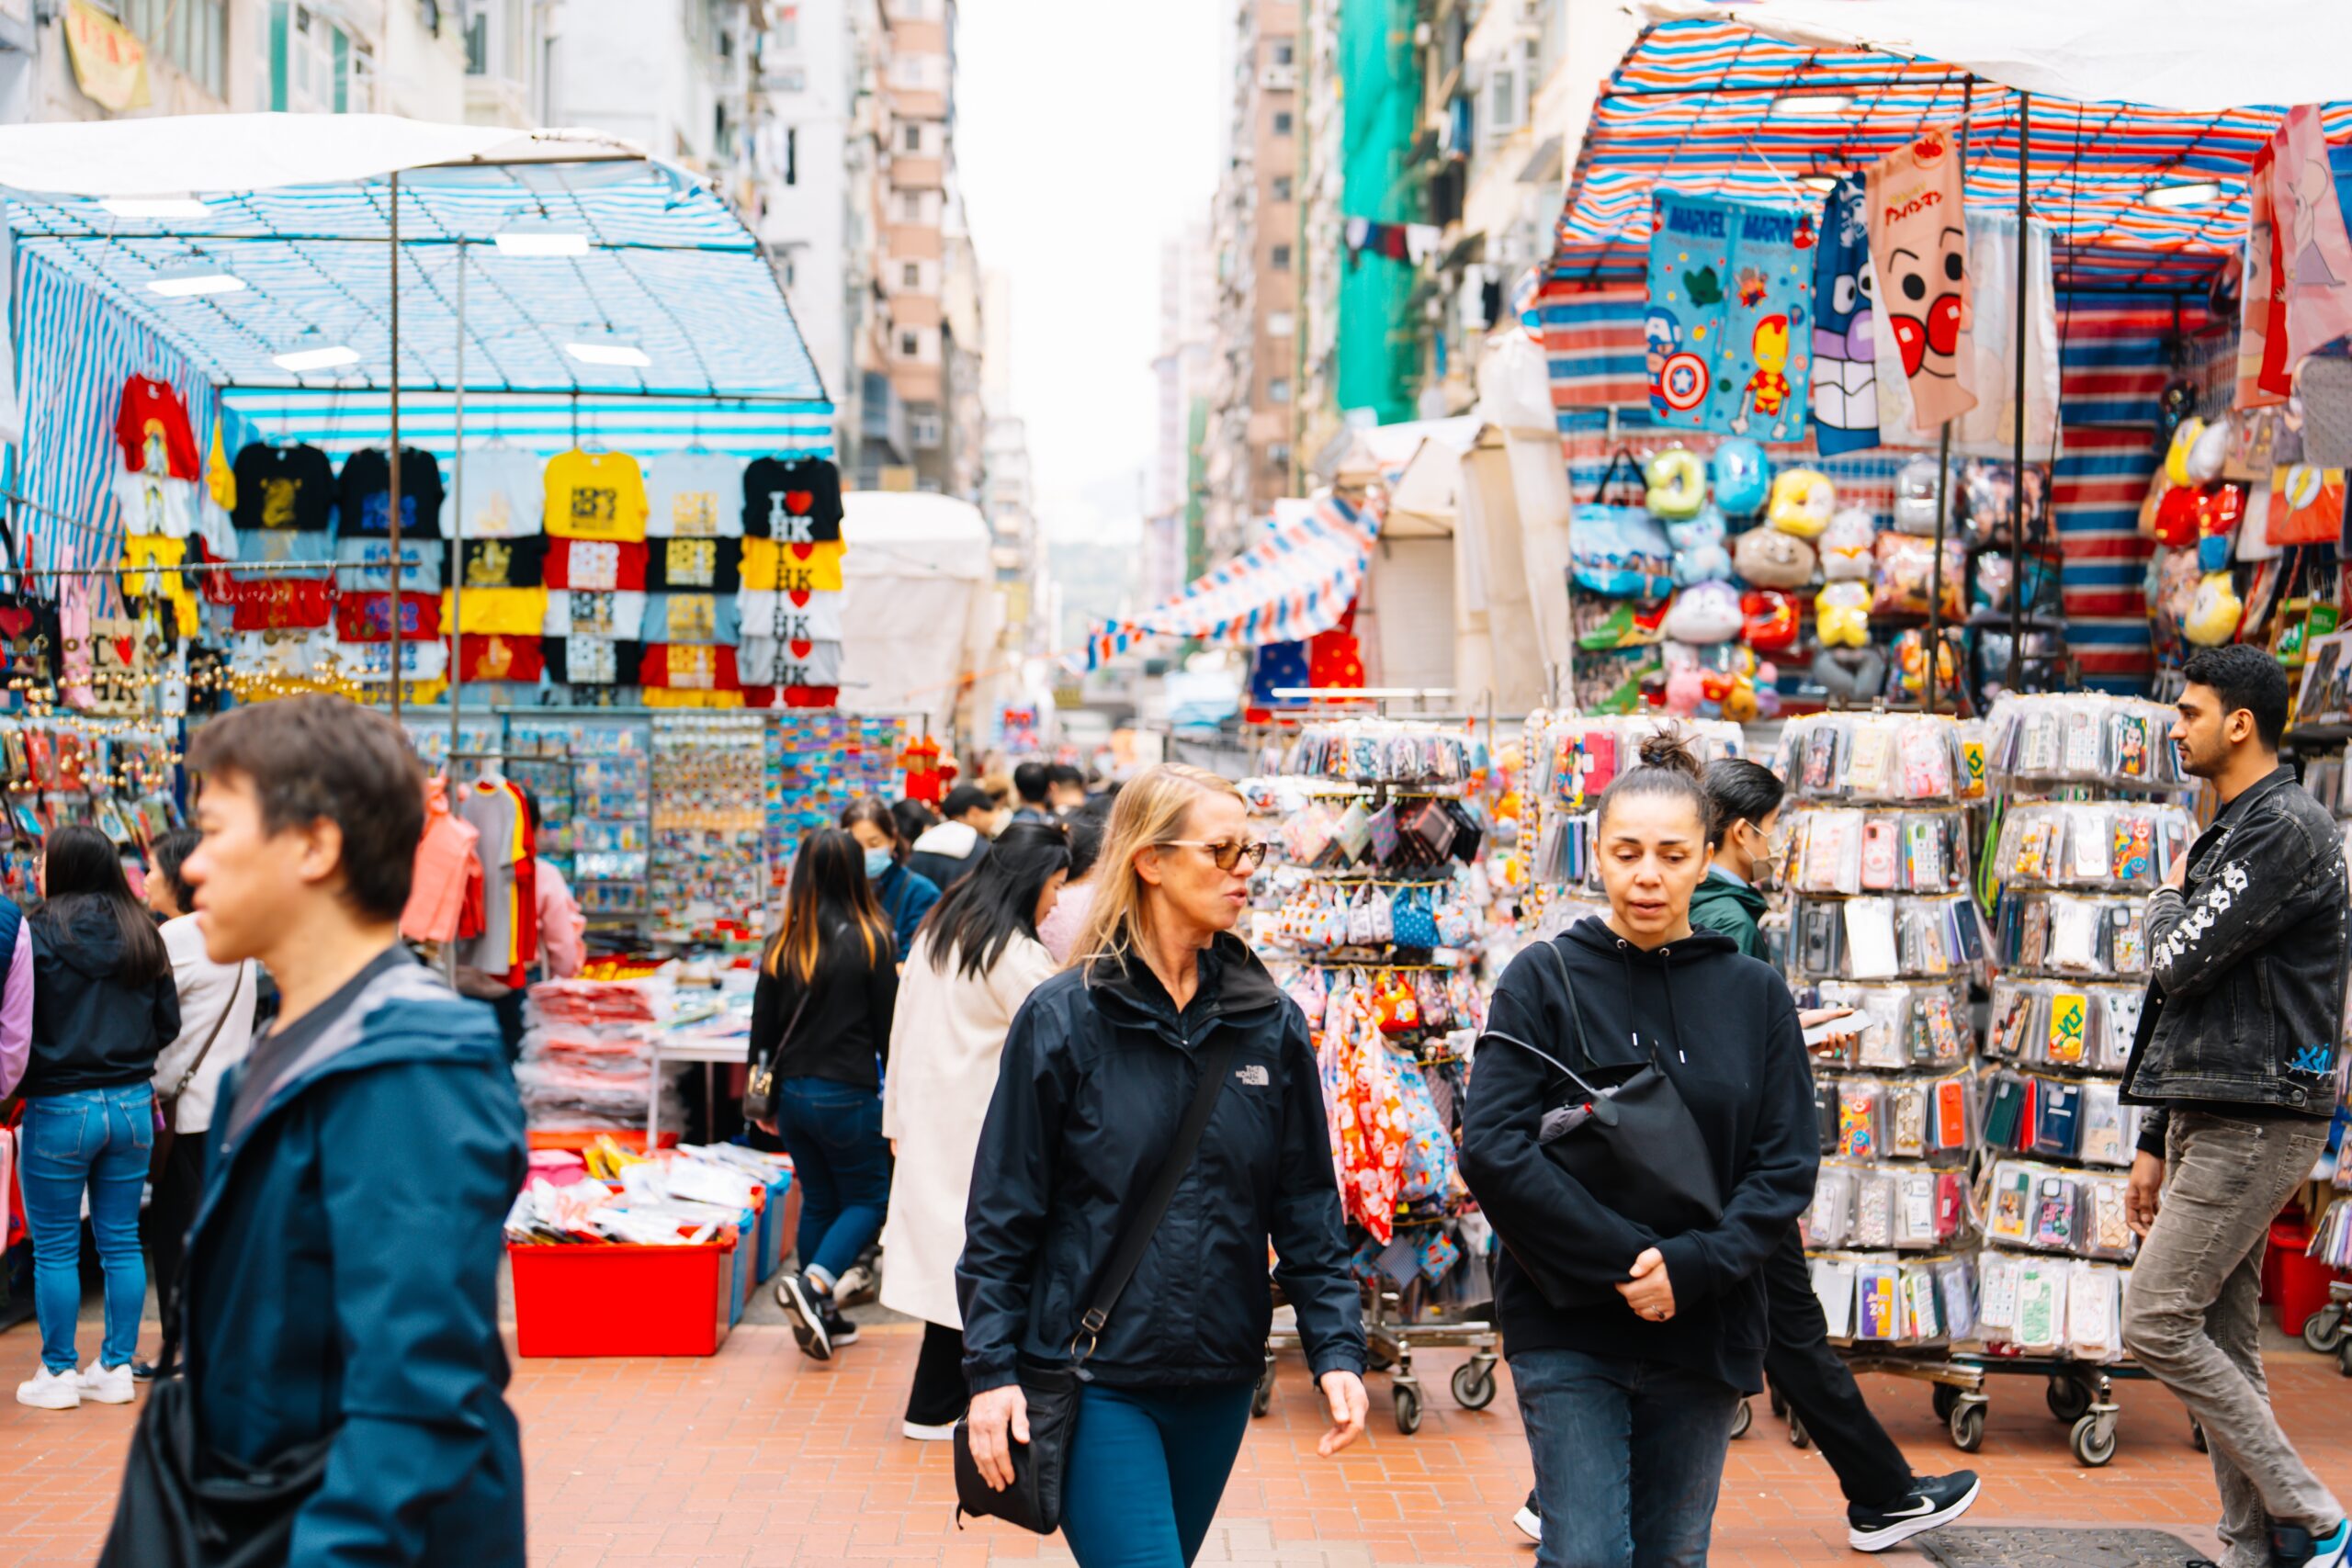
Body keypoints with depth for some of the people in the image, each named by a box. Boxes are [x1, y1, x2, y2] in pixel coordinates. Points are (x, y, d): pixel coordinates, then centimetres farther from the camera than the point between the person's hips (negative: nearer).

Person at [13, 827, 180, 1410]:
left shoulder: (39, 933, -11)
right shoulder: (141, 935, 3)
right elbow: (168, 1022, 7)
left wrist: (13, 1086, 5)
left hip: (58, 1108, -4)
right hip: (132, 1103, 4)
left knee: (55, 1248, 6)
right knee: (121, 1241, 11)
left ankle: (57, 1374, 12)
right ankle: (116, 1368, 17)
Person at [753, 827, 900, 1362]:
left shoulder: (783, 946, 2)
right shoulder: (873, 941, -10)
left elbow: (763, 1031, 7)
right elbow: (888, 1026, -6)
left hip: (793, 1093, 5)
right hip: (848, 1094, -5)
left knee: (818, 1201, 17)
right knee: (869, 1199, 9)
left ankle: (820, 1316, 18)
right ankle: (814, 1281, -13)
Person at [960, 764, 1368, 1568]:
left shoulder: (1272, 1024, 4)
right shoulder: (1063, 1018, -7)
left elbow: (1308, 1208, 7)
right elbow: (1002, 1211, -4)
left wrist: (1336, 1349, -3)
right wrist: (991, 1370, -8)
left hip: (1219, 1381, 4)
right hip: (1095, 1382, -4)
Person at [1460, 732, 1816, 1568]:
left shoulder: (1755, 994, 5)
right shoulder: (1546, 978, -3)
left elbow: (1787, 1168, 1)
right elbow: (1493, 1148, -11)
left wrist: (1692, 1264, -15)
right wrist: (1624, 1259, -18)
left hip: (1704, 1335, 3)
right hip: (1569, 1332, -3)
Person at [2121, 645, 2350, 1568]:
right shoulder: (2231, 834, 20)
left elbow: (2181, 963, -19)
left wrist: (2165, 904, 4)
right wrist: (2156, 1142, 21)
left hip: (2257, 1124, -10)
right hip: (2211, 1120, 10)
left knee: (2157, 1325, -12)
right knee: (2221, 1344, 9)